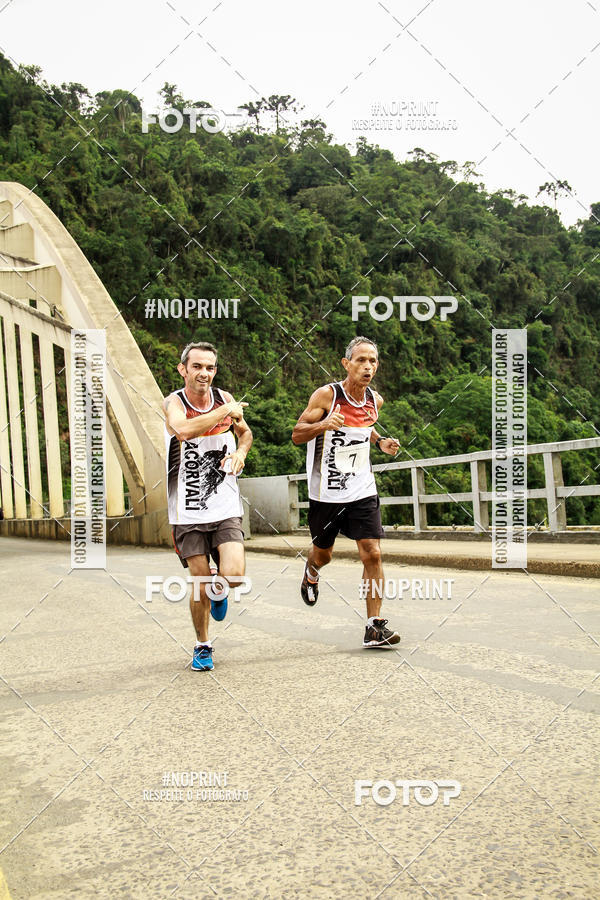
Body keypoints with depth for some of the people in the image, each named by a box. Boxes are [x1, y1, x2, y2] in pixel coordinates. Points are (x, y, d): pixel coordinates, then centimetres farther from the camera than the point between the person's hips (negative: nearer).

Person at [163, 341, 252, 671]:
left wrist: (240, 452, 0)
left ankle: (219, 591, 24)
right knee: (200, 583, 2)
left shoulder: (224, 398, 3)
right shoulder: (173, 402, -8)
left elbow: (245, 433, 22)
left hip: (225, 507, 2)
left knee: (233, 575, -14)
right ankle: (202, 646, 27)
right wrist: (226, 411, -22)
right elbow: (185, 429, -32)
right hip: (188, 511, -2)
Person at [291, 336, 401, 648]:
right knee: (323, 553, 15)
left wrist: (380, 442, 4)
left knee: (372, 555, -8)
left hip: (362, 491, 3)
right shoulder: (327, 395, -14)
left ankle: (374, 626, -2)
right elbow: (296, 435, -10)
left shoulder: (375, 400, 2)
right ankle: (311, 573, 53)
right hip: (326, 492, -3)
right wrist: (323, 424, -30)